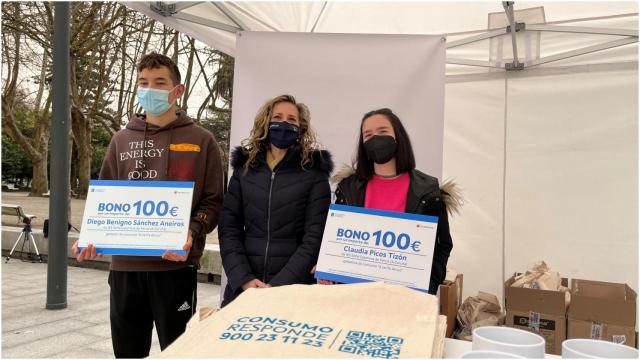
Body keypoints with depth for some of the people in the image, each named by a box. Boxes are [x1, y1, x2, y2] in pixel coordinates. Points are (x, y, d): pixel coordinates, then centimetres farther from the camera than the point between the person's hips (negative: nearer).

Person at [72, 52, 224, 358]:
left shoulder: (201, 141, 1)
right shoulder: (121, 140, 11)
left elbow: (213, 201, -2)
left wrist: (191, 234, -19)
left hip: (175, 264, -3)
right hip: (124, 264, 4)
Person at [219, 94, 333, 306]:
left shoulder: (313, 172, -1)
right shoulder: (244, 168, 7)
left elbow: (315, 237, -7)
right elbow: (229, 229, 2)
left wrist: (278, 285, -15)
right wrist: (244, 279, -10)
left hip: (294, 287, -2)